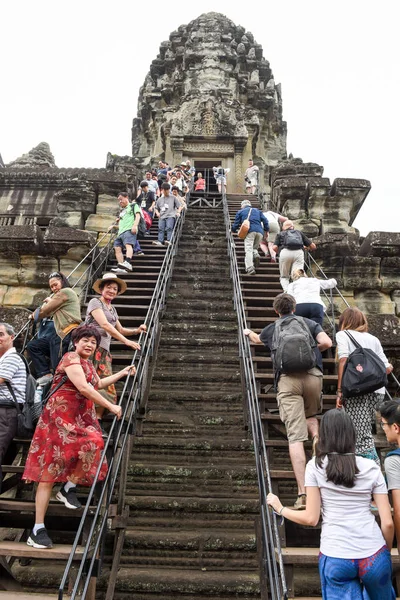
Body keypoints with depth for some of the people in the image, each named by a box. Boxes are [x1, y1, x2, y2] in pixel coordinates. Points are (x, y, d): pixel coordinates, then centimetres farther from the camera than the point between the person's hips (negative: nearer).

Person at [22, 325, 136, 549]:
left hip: (82, 417, 9)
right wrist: (111, 407, -18)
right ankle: (38, 529, 3)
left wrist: (122, 373, 35)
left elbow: (97, 384, 34)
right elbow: (83, 388, -22)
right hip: (61, 415, -9)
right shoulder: (71, 358, -11)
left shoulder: (88, 363, 16)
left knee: (93, 445, -11)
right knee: (51, 469, -5)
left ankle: (69, 488, 10)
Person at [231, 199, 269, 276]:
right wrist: (267, 229, 22)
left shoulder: (240, 212, 23)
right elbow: (264, 220, 18)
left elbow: (236, 224, 20)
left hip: (249, 231, -3)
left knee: (248, 249, -11)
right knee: (255, 247, 19)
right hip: (259, 231, 3)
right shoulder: (258, 211, 31)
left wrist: (234, 230, 39)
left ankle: (250, 268, -29)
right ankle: (256, 255, -17)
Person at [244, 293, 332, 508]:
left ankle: (303, 493, -10)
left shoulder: (272, 329, 22)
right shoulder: (310, 323, 18)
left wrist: (248, 333, 67)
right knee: (311, 416, 30)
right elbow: (327, 342, 3)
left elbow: (257, 339, 43)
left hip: (288, 379, -1)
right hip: (313, 375, 1)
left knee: (295, 436, -6)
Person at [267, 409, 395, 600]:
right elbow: (388, 522, 1)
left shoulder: (315, 466, -4)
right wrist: (387, 554, 19)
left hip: (335, 558, -3)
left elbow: (311, 518, -3)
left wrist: (280, 508, 13)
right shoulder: (372, 468, 2)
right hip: (374, 555, 3)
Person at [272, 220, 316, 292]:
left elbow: (274, 248, 10)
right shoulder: (299, 232, 33)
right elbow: (313, 246, 28)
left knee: (284, 277, 14)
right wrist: (306, 247, 49)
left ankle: (286, 290, -14)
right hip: (299, 253, 1)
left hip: (285, 252, -1)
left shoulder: (280, 234, 28)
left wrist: (278, 252, 31)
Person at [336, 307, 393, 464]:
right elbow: (387, 368, 16)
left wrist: (339, 391, -9)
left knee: (361, 440, -6)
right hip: (378, 391, 6)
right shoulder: (373, 339, 22)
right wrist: (389, 367, 39)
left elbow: (344, 360, -8)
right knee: (364, 432, 16)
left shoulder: (343, 334, 9)